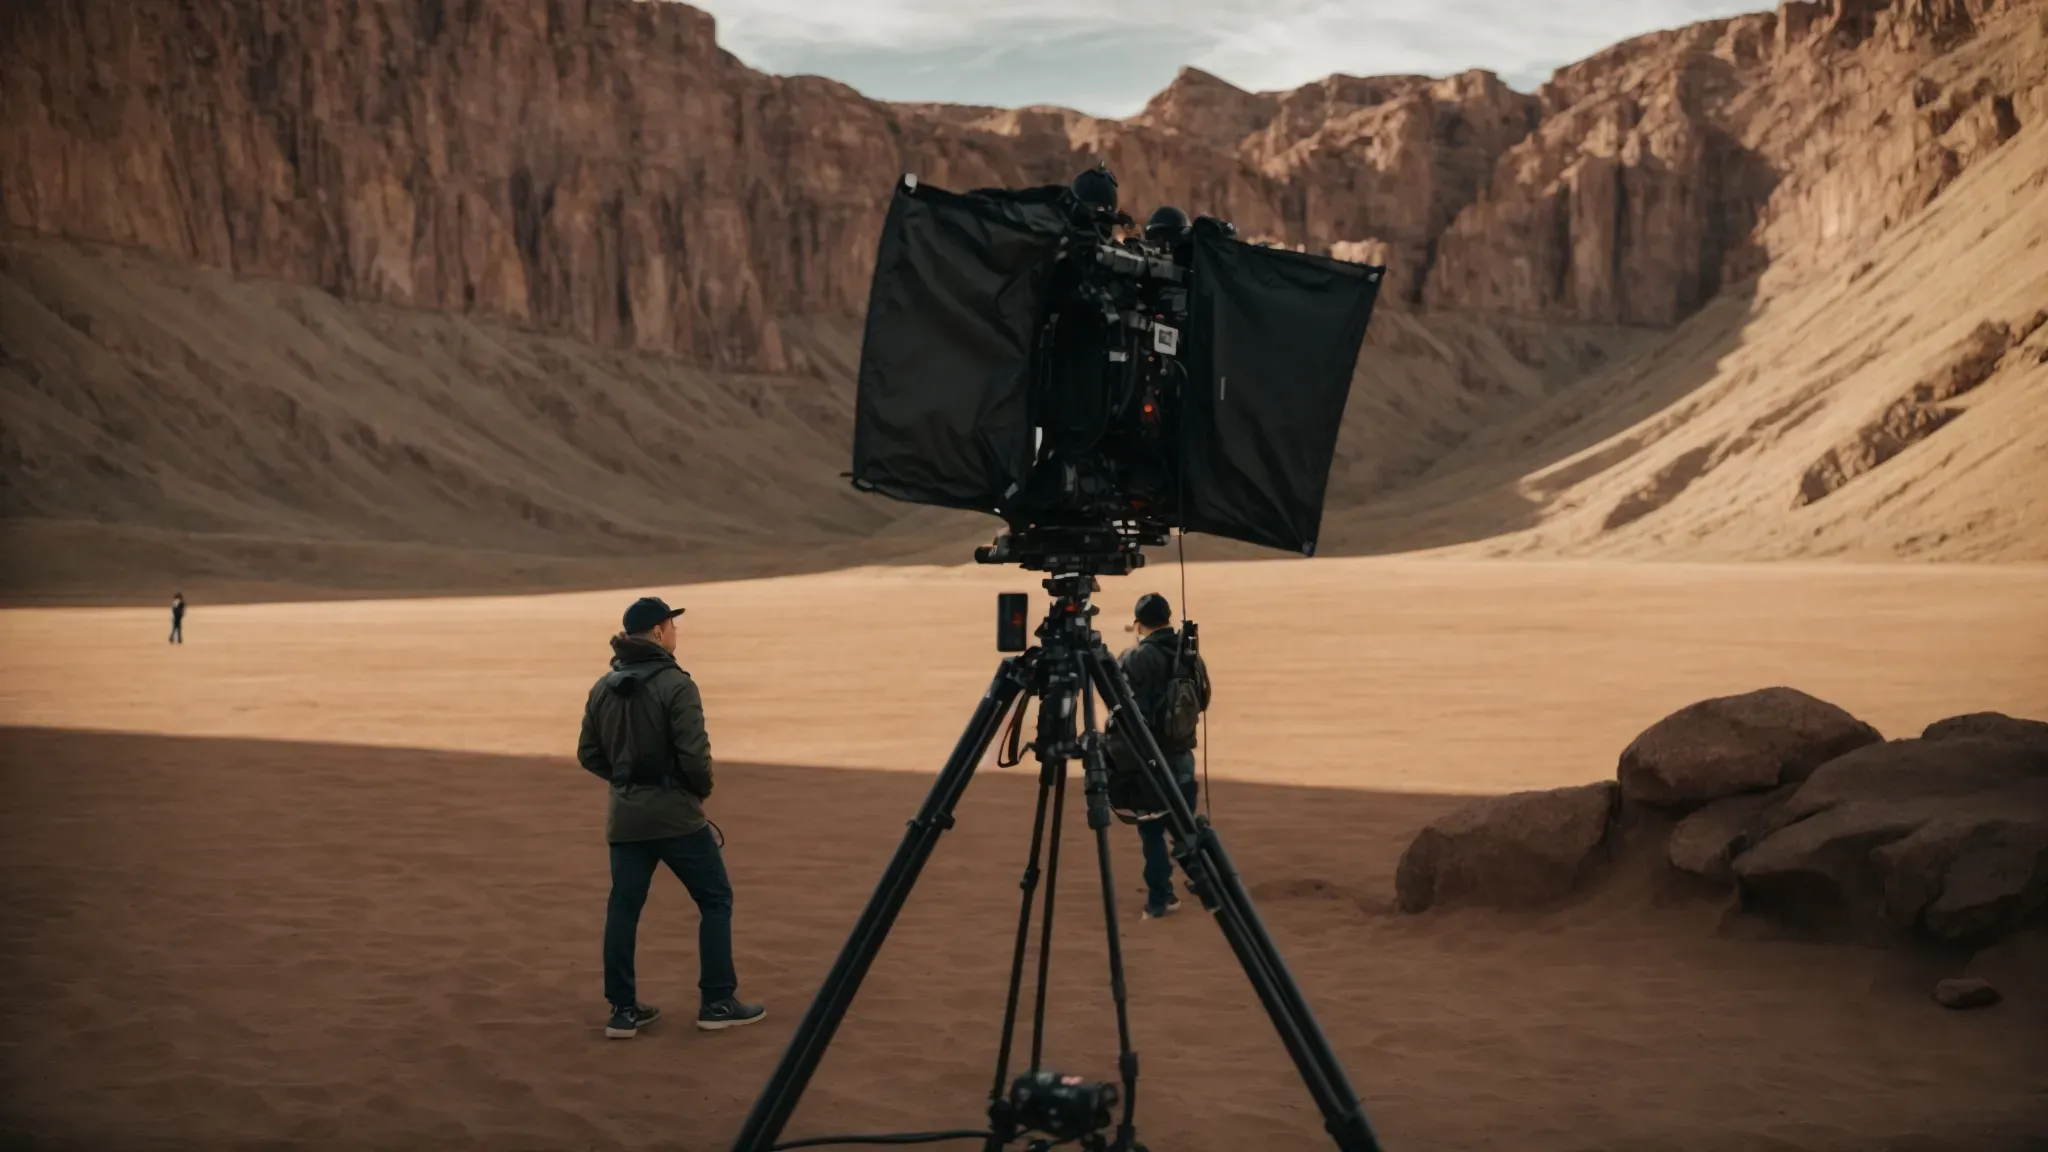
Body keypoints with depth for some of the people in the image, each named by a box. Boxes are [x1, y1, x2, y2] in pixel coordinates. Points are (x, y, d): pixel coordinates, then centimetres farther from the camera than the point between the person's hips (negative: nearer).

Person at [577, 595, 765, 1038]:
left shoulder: (602, 689, 5)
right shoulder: (675, 685, -16)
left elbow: (588, 755, 9)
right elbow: (694, 755, -19)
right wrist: (702, 790, 0)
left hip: (625, 816, 6)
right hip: (676, 814, -6)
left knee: (623, 909, 11)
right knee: (715, 900, 7)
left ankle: (623, 1010, 12)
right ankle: (717, 1003, 8)